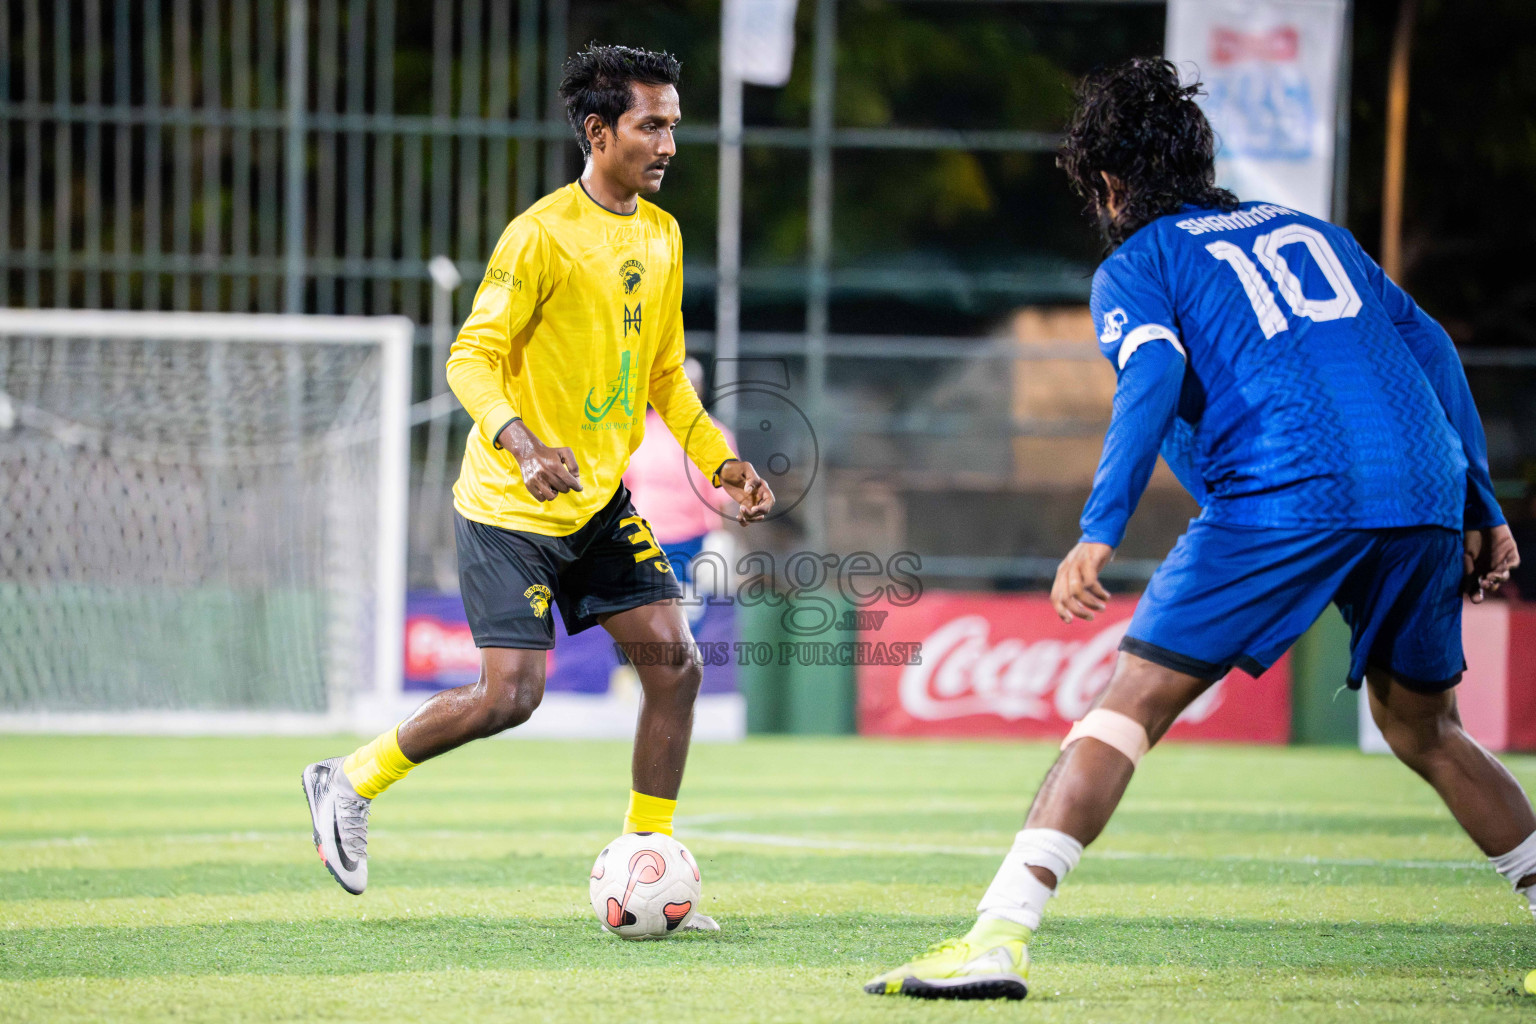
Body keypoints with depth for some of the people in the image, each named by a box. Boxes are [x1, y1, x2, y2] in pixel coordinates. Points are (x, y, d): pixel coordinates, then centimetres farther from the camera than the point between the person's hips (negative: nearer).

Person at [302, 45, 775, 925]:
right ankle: (351, 782, 11)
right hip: (511, 509, -7)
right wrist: (524, 447, -33)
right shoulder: (543, 235, -16)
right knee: (510, 696, -12)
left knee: (675, 661, -5)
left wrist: (722, 460, 6)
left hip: (602, 499, 7)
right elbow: (473, 358, -17)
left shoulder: (662, 237, 8)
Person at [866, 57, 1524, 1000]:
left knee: (1130, 705, -6)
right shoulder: (1307, 228, 29)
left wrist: (1100, 532, -16)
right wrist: (1482, 508, 22)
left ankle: (1001, 935, -17)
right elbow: (1430, 346, 22)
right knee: (1424, 730, 24)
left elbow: (1155, 374, -8)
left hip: (1288, 495, -5)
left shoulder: (1136, 265, 12)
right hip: (1427, 494, 5)